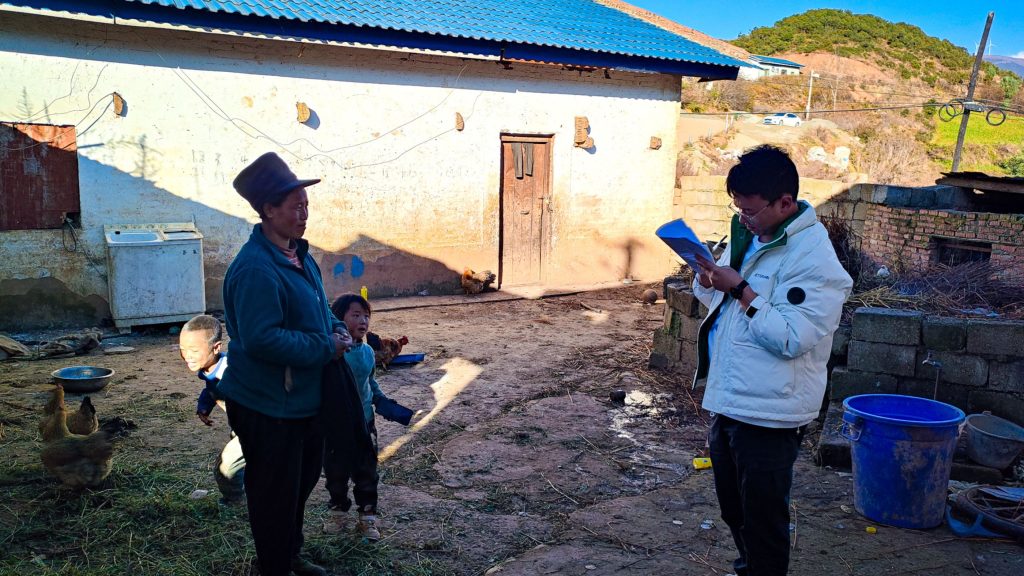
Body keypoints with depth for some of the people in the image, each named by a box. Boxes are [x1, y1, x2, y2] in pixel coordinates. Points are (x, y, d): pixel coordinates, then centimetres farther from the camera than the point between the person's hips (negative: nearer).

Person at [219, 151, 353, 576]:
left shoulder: (299, 255, 6)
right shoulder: (255, 268, -26)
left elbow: (318, 309, 20)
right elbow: (261, 339, -33)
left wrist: (337, 330, -1)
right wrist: (326, 348, -24)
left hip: (305, 399, 10)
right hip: (268, 407, -10)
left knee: (303, 479, 25)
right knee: (276, 492, 7)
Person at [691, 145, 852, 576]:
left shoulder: (814, 258, -18)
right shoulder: (748, 236, 8)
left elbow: (791, 338, -26)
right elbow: (719, 302, 18)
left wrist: (740, 290, -25)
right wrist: (709, 282, -5)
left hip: (769, 415, -9)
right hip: (727, 402, 9)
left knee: (763, 522, 7)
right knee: (734, 512, 24)